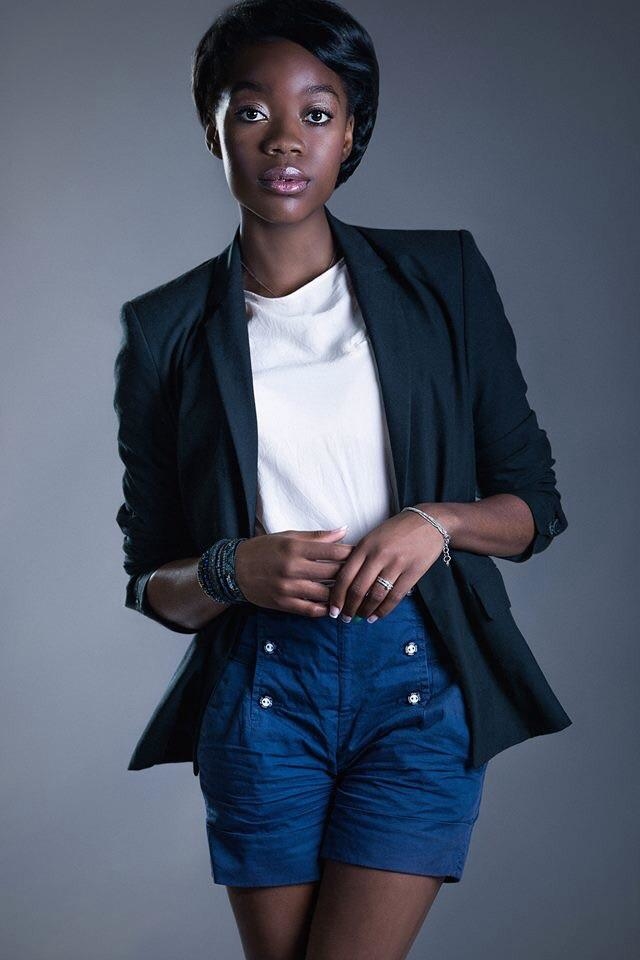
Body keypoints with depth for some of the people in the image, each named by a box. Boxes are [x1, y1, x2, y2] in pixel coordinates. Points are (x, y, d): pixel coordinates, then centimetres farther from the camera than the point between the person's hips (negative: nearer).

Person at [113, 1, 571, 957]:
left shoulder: (444, 278, 2)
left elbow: (534, 503, 6)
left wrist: (436, 522, -14)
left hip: (419, 683, -1)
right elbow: (150, 582, 7)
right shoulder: (166, 330, 3)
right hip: (260, 691, 1)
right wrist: (232, 570, -15)